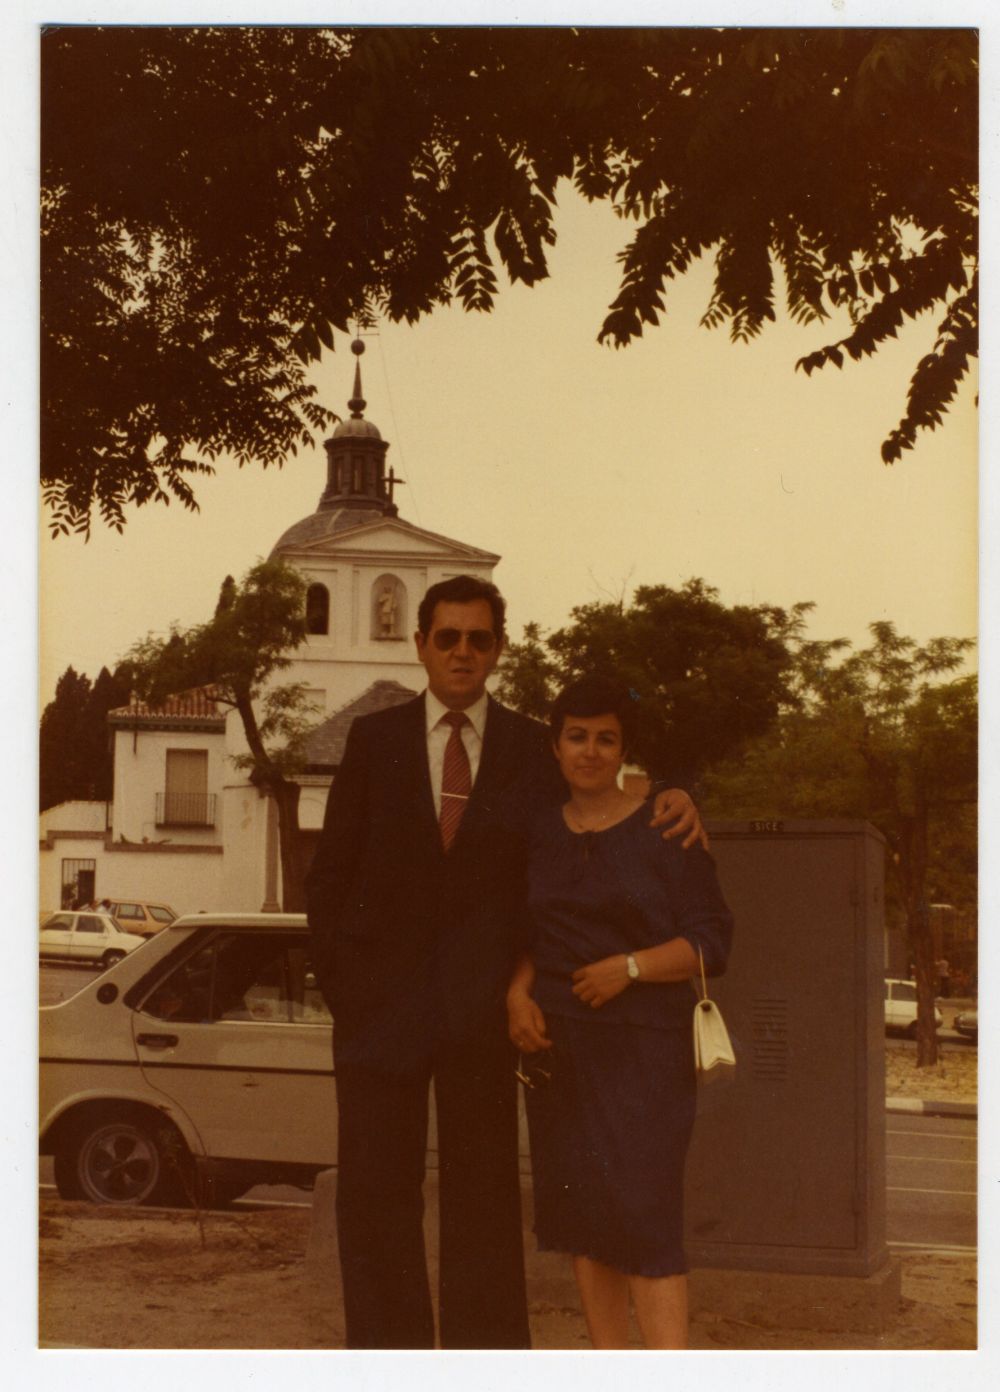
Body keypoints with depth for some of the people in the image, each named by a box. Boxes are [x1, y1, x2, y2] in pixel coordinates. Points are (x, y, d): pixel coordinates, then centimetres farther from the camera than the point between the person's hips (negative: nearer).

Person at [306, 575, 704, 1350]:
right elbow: (330, 875, 7)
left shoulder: (532, 749, 6)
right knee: (376, 1195, 2)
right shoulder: (375, 740, 6)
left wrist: (674, 800, -9)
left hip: (480, 1006, 0)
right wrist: (337, 984, -1)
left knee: (484, 1194, 3)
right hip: (384, 997, 0)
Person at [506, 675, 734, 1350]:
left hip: (644, 1046, -4)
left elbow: (711, 940, -4)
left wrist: (630, 968, -18)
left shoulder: (664, 831, -3)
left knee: (643, 1212, -13)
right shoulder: (539, 834, 10)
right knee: (584, 1216, 6)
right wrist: (518, 994, -1)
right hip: (558, 1046, 4)